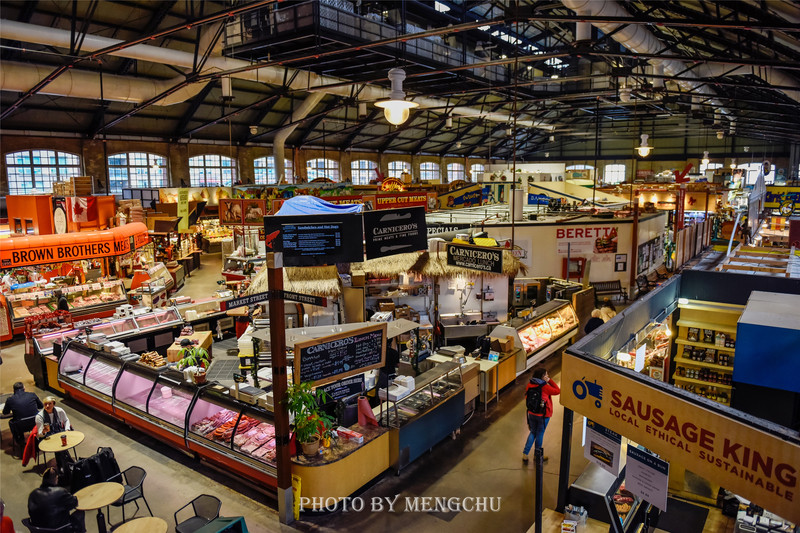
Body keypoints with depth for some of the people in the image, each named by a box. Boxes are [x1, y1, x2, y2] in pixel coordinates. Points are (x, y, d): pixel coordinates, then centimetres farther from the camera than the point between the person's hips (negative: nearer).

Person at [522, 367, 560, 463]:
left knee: (533, 432, 20)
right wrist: (550, 381, -10)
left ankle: (525, 454, 17)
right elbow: (558, 391, -10)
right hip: (543, 415, -5)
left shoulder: (530, 385, -6)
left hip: (532, 414, 5)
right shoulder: (545, 387, -22)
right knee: (540, 434, 12)